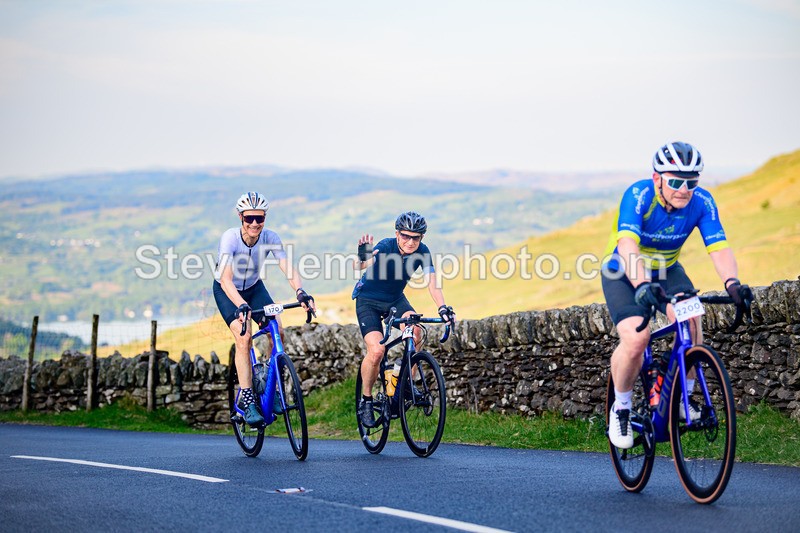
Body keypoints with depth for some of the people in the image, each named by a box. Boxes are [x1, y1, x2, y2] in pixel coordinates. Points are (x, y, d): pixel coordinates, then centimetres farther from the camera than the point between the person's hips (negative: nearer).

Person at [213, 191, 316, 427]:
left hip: (253, 287, 3)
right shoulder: (230, 238, -30)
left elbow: (288, 269, -30)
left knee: (277, 330, -18)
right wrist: (241, 306, -56)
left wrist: (300, 292, -50)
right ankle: (247, 400, -19)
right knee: (243, 337, -24)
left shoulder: (270, 238, -21)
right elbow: (226, 280, -40)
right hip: (227, 291, -3)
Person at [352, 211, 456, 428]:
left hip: (396, 299, 4)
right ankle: (366, 400, 1)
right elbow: (359, 266, -46)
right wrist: (362, 259, -70)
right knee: (376, 350, -22)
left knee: (415, 332, -27)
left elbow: (432, 283, -22)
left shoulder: (422, 252, -16)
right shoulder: (386, 247, -29)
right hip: (368, 300, -4)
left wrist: (443, 307, -40)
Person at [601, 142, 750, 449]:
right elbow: (627, 245, -44)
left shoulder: (702, 202, -19)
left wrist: (732, 283, -50)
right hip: (624, 274, -3)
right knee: (635, 340, -26)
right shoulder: (639, 195, -30)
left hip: (667, 271, 3)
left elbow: (719, 248, -29)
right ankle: (621, 409, 0)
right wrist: (642, 285, -62)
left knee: (690, 320, -27)